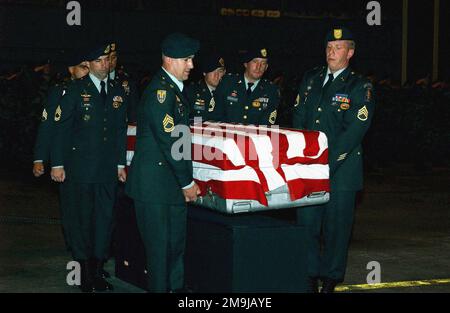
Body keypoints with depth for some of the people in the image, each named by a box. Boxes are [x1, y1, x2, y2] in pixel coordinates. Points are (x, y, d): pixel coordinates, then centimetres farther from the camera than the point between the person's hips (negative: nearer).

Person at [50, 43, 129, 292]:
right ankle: (86, 274, 9)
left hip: (108, 169, 4)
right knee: (81, 220, 1)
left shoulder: (117, 92, 12)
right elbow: (61, 128, -3)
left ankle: (98, 272, 15)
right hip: (80, 167, -4)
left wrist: (121, 164, 13)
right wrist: (57, 164, -7)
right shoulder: (76, 90, -1)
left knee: (105, 219, 5)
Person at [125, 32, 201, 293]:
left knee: (177, 243, 14)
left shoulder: (177, 89, 15)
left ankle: (176, 287, 23)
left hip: (174, 183, 9)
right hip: (154, 183, -9)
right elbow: (169, 142, -19)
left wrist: (189, 181, 13)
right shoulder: (160, 91, -16)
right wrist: (186, 183, -13)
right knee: (159, 246, -2)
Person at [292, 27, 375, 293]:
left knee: (337, 224, 3)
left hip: (341, 170, -4)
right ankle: (310, 277, 11)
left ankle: (331, 279, 16)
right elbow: (298, 119, 15)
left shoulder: (360, 88, -3)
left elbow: (354, 131, -11)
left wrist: (327, 162, -15)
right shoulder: (310, 80, 13)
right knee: (307, 221, 0)